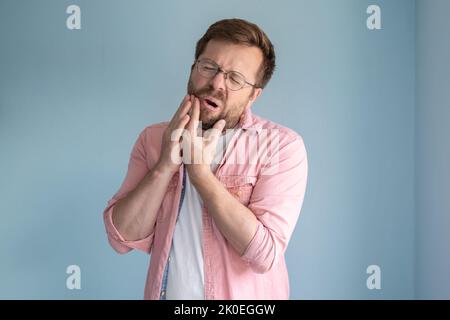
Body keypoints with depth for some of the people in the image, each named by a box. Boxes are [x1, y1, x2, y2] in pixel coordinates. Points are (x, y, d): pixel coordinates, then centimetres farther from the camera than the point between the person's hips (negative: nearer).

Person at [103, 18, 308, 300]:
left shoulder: (283, 146, -15)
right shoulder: (153, 138, -4)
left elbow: (265, 254, -24)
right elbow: (122, 238, -10)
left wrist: (199, 170, -24)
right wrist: (166, 165, -22)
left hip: (242, 296, -2)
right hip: (165, 292, 3)